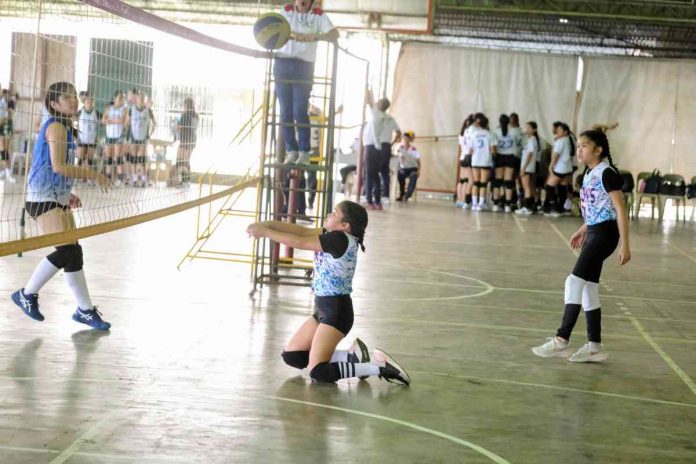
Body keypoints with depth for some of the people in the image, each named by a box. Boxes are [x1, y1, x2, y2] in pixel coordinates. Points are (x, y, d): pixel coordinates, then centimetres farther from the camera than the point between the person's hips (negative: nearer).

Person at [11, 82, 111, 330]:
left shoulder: (65, 127, 18)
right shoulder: (56, 126, -12)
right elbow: (58, 167, -21)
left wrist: (67, 194, 20)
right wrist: (93, 175, -14)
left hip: (57, 199, 10)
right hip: (43, 199, -10)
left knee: (72, 252, 7)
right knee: (67, 250, -16)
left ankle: (85, 310, 12)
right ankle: (27, 293, 0)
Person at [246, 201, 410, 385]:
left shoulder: (340, 239, -21)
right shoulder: (333, 234, 4)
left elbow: (299, 242, -18)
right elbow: (302, 230, 4)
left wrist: (265, 232, -12)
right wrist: (269, 224, -8)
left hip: (336, 311, -10)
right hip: (324, 309, 10)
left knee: (318, 373, -13)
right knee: (291, 356, 12)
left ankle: (379, 367, -9)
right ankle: (350, 356, 12)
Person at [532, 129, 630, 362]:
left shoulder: (607, 173, -13)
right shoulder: (589, 173, 12)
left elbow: (620, 209, -15)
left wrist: (624, 244, -18)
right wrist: (583, 230, 25)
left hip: (605, 233, -10)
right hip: (593, 233, 10)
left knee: (574, 282, -14)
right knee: (588, 288, 9)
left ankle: (561, 340, -13)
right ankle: (594, 347, 15)